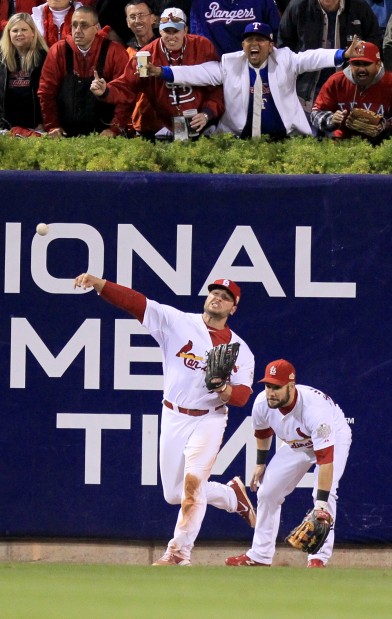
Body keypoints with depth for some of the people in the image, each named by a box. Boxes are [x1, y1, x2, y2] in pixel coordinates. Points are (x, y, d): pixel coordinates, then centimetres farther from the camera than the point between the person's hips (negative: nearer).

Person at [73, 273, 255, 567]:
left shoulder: (240, 350, 0)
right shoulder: (178, 322, -1)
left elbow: (243, 395, -7)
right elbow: (136, 302, -11)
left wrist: (226, 391, -30)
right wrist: (98, 283, -24)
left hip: (208, 420, -2)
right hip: (173, 418, 2)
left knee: (193, 482, -19)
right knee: (174, 494, 7)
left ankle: (179, 552, -12)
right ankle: (232, 495, 32)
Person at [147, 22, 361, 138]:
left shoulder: (284, 60, 2)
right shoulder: (229, 64, 4)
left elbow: (312, 58, -10)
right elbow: (198, 73, -2)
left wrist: (343, 55, -27)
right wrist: (162, 72, -14)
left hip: (284, 138, 0)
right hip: (239, 139, 0)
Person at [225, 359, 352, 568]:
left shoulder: (314, 407, -43)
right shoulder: (262, 403, -25)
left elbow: (325, 458, -47)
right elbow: (262, 431, 2)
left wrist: (321, 502, -51)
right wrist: (260, 463, 9)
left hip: (334, 438, -6)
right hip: (295, 445, 6)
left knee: (325, 493, -27)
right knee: (267, 492, 2)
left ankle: (319, 558, -21)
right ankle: (260, 556, 15)